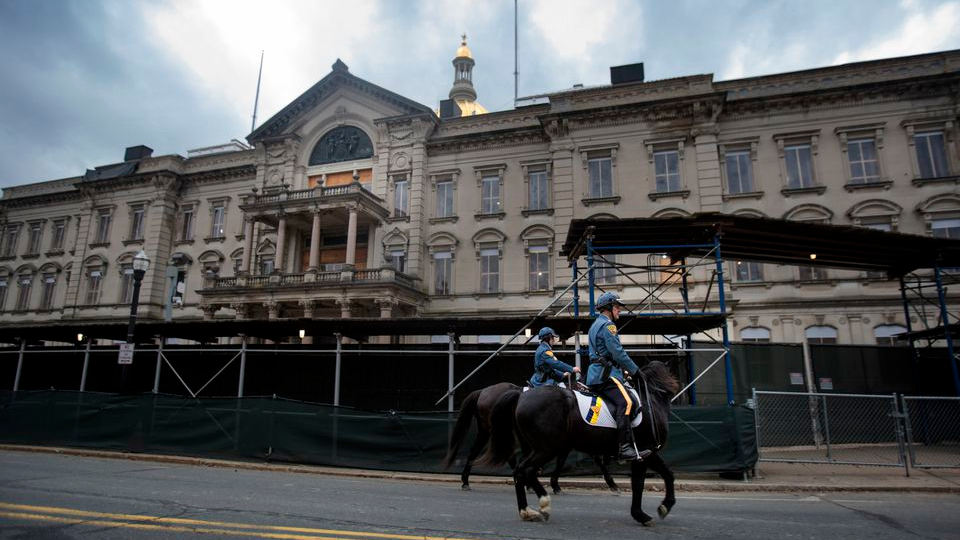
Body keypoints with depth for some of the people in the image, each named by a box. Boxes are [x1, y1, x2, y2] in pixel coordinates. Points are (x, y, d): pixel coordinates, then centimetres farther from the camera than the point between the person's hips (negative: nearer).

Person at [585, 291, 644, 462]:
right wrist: (634, 370, -4)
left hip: (597, 373, 11)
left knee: (632, 404, 10)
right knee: (625, 403, -25)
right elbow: (618, 353, -14)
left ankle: (633, 446, 7)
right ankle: (626, 448, -31)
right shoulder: (607, 324, -7)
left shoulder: (596, 324, 26)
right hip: (605, 374, -11)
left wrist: (624, 369, 29)